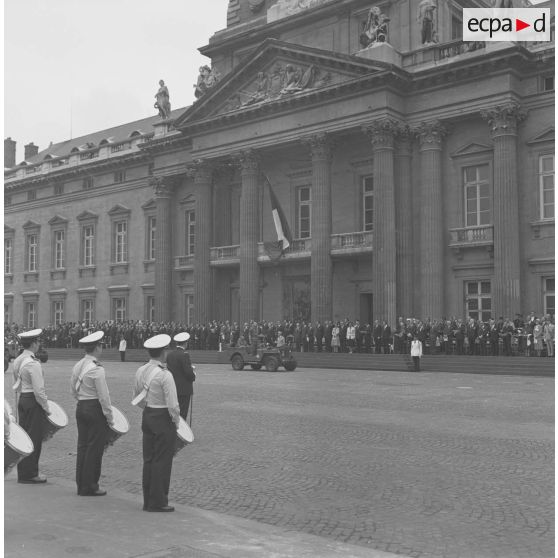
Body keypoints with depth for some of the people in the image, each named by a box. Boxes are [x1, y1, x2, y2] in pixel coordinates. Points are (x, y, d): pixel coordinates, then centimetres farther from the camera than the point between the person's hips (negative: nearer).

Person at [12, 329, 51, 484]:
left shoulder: (17, 361, 9)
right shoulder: (33, 363, -19)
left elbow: (17, 385, 15)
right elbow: (39, 390, -20)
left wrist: (20, 398, 20)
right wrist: (46, 408, -10)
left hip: (22, 400, 9)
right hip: (33, 402, -9)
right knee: (34, 438, 0)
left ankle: (23, 472, 24)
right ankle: (30, 474, 6)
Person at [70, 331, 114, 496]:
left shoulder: (77, 366, 6)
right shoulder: (97, 369, -18)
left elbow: (73, 391, 14)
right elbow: (103, 396, -17)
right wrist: (110, 417, -9)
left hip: (80, 408, 8)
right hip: (95, 410, -8)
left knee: (82, 446, 14)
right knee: (94, 448, 1)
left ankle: (81, 485, 21)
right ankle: (90, 487, 7)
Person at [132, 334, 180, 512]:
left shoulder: (141, 371, 2)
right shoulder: (165, 375, -21)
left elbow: (137, 399, 12)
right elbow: (172, 405, -19)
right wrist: (176, 422, -4)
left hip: (147, 416, 7)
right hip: (164, 419, -7)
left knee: (148, 459, 14)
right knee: (162, 461, 3)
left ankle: (148, 501, 23)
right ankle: (157, 502, 10)